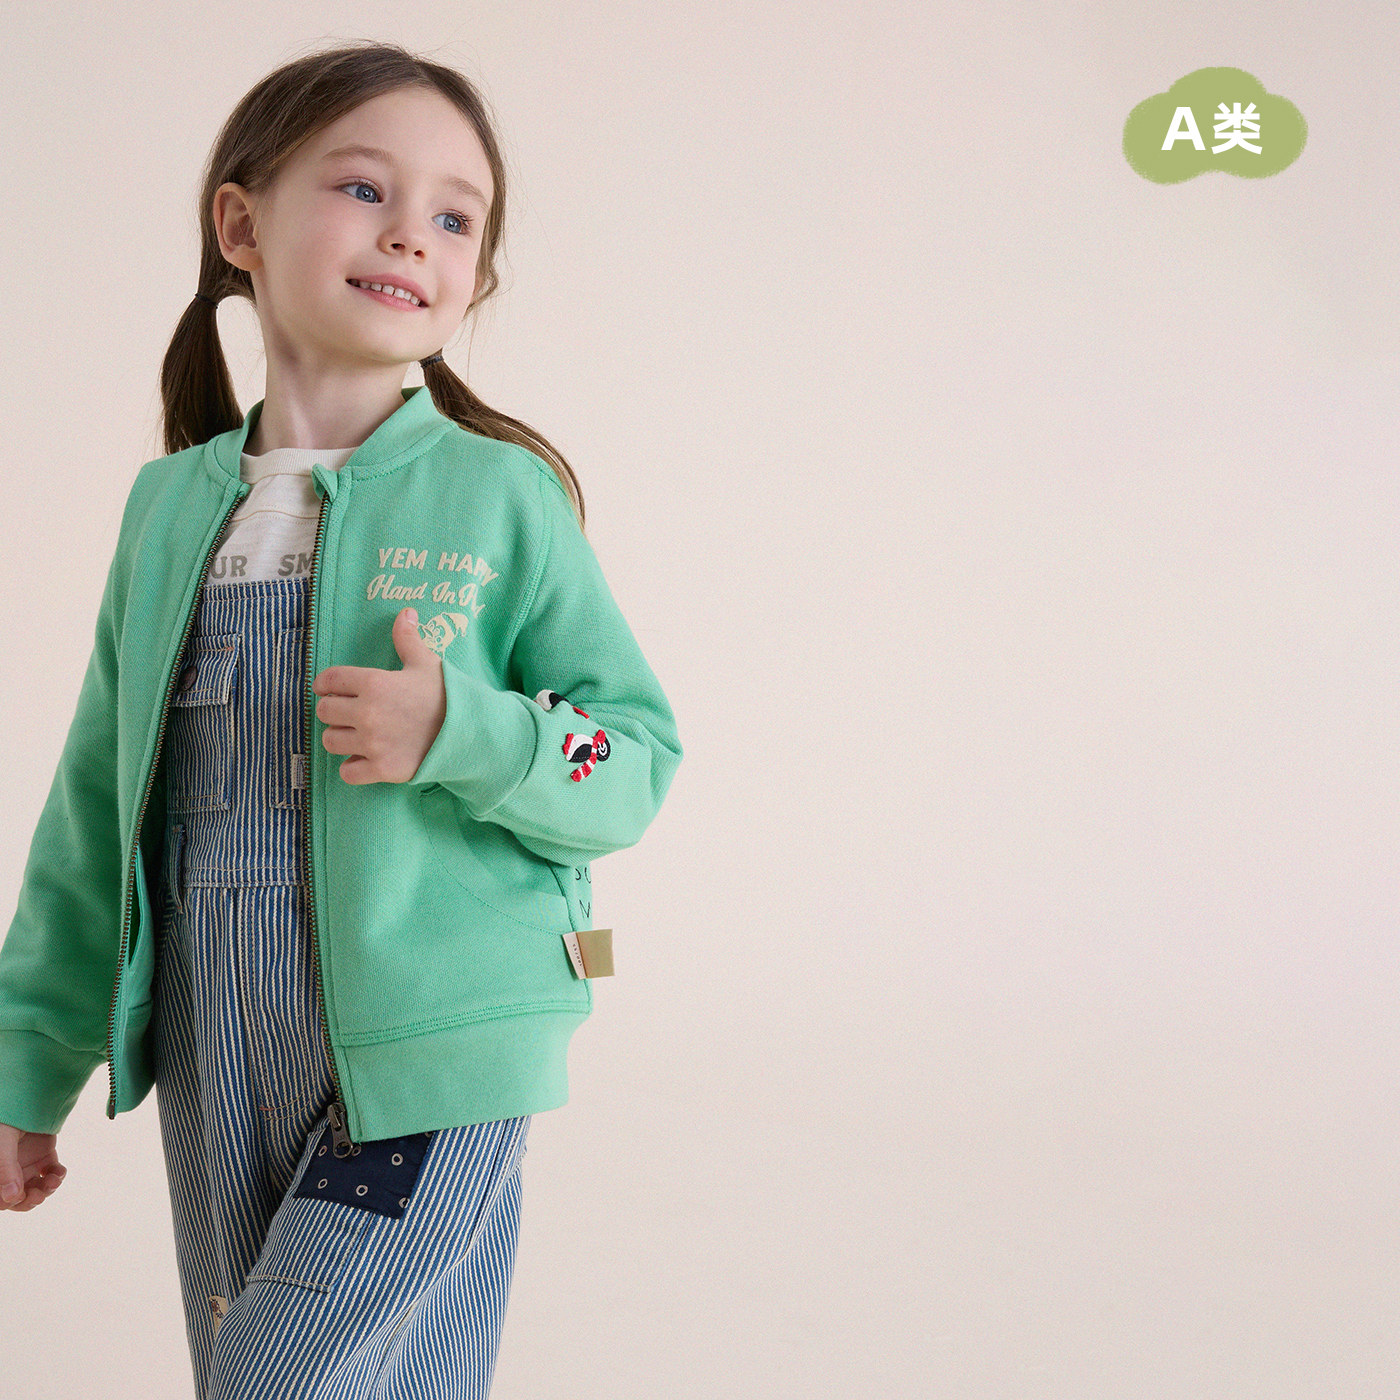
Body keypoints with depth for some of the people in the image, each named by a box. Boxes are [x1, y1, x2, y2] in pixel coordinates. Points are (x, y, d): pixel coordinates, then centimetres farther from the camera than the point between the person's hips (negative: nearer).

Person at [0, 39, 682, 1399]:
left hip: (429, 1056, -4)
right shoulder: (172, 505, 6)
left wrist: (462, 734, -22)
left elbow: (636, 756, -4)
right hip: (216, 1069, 4)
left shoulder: (499, 495, -5)